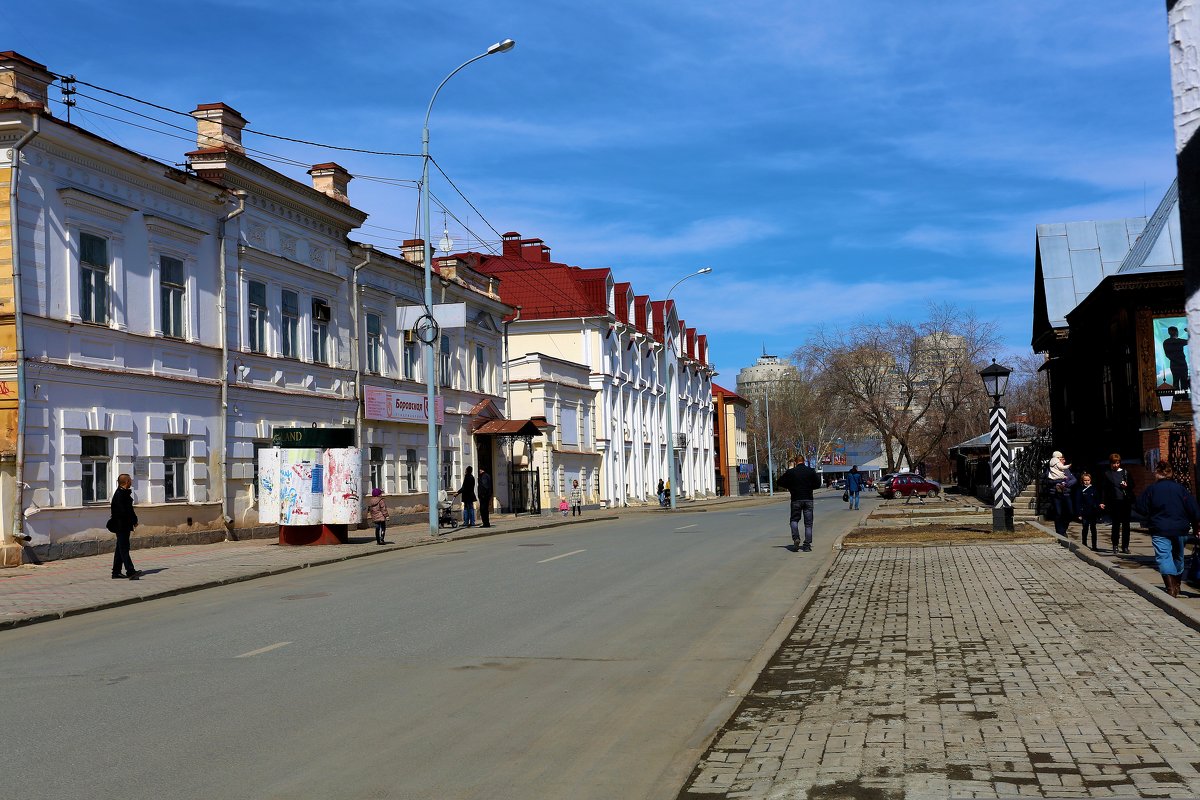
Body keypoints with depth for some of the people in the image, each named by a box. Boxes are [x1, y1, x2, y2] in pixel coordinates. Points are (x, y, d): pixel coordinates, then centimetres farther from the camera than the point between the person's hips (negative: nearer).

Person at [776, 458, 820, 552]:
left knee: (794, 520, 14)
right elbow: (818, 484, 2)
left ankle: (796, 538, -10)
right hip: (808, 499, 1)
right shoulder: (811, 471, 1)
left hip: (796, 499, -1)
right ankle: (807, 545, 2)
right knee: (808, 523, 6)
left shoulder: (791, 472, -1)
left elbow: (779, 483, 4)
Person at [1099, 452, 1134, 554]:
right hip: (1114, 503, -1)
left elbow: (1132, 485, 13)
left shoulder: (1125, 472, 10)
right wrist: (1102, 502, -2)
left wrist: (1127, 486, -9)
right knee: (1115, 524, 4)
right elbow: (1103, 489, 4)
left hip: (1125, 501, 1)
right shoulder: (1107, 474, 6)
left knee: (1125, 525, 2)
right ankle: (1115, 545, 14)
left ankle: (1125, 546, 7)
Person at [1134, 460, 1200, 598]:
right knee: (1178, 557, 20)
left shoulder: (1151, 489, -3)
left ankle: (1171, 588, -25)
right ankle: (1177, 587, 34)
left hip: (1160, 531, -4)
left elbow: (1140, 508, -1)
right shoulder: (1181, 489, 3)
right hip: (1180, 529, 4)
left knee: (1163, 557, -8)